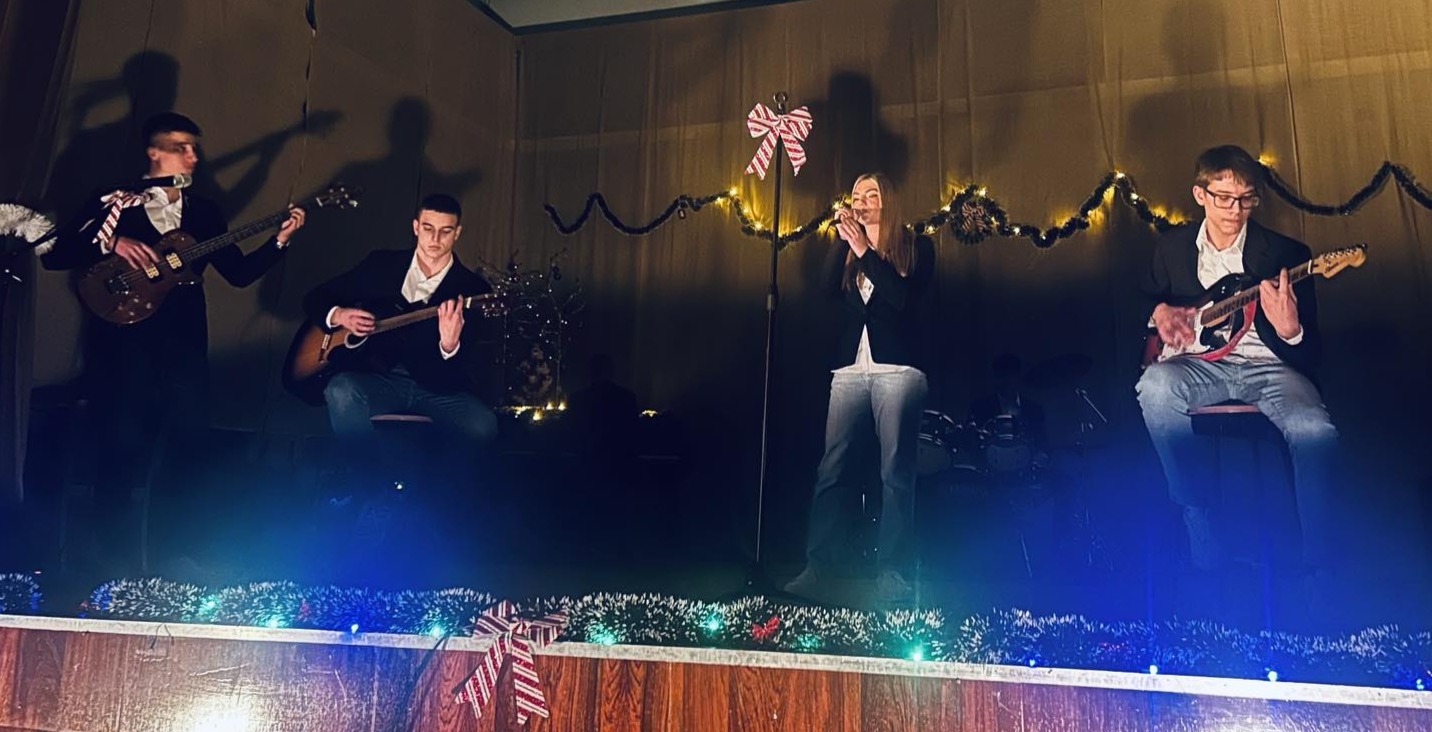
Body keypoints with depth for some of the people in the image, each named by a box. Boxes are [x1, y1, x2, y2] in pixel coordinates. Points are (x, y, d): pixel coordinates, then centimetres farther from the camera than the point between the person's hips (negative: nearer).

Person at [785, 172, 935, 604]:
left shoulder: (915, 246, 9)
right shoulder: (848, 250, 21)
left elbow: (904, 298, -8)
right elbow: (829, 289, 2)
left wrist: (866, 251, -8)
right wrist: (843, 241, -6)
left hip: (897, 370, -3)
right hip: (850, 370, 4)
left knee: (896, 473, -6)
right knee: (832, 470, -4)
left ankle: (891, 573, -3)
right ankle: (817, 566, -3)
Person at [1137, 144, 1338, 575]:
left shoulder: (1285, 253, -3)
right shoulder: (1172, 246, 7)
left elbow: (1311, 353, -4)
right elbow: (1149, 296, 26)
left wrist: (1290, 332, -29)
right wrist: (1161, 311, 1)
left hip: (1269, 366, -2)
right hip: (1204, 365, 2)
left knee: (1316, 431, -33)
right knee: (1155, 385, -33)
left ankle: (1318, 557, -12)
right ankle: (1197, 516, -18)